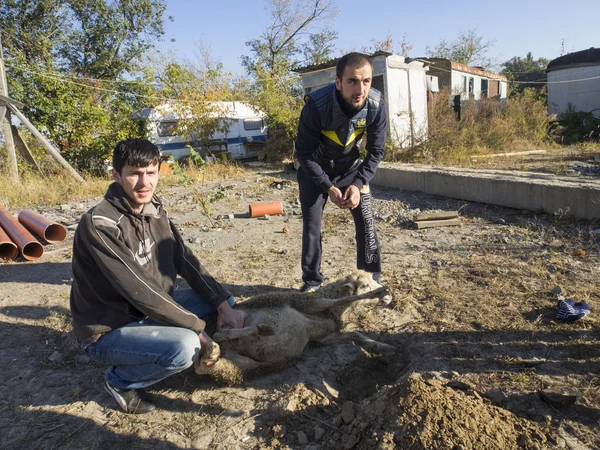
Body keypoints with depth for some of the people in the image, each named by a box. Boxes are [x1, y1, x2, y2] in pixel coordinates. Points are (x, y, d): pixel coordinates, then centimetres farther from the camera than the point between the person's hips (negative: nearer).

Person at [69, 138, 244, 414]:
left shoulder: (155, 210, -3)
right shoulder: (99, 224, -26)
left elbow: (185, 262, 1)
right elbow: (139, 291, -29)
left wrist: (224, 305, -8)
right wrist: (197, 328, -23)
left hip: (151, 309, 8)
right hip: (107, 331, -7)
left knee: (221, 297, 4)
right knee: (184, 347, -31)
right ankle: (120, 380, 1)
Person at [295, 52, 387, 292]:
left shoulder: (376, 105, -24)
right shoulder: (316, 105, -32)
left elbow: (376, 151, -11)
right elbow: (304, 153, -21)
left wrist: (358, 184, -23)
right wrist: (328, 187, -26)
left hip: (350, 166, 2)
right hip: (314, 169, -2)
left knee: (366, 222, -2)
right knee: (311, 225, -3)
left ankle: (372, 279, 15)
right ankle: (312, 281, 15)